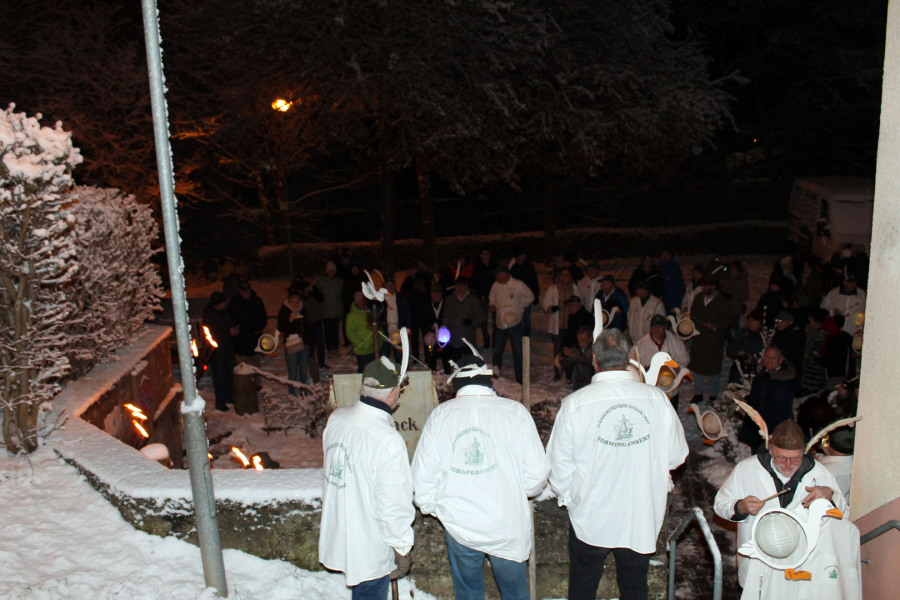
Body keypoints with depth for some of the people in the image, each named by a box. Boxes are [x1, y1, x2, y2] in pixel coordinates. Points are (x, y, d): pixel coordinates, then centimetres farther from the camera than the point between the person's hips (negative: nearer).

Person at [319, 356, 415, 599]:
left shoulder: (336, 418, -10)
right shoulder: (389, 442, -32)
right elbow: (394, 507, -25)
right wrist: (403, 550, -10)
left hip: (336, 533, 7)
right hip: (370, 551, -6)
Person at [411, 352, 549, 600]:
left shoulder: (440, 415, -4)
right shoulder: (514, 411, -9)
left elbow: (423, 474, -2)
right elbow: (537, 471, -9)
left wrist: (431, 506, 16)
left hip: (458, 525, 1)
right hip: (508, 525, -1)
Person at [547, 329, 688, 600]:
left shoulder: (574, 404, -17)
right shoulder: (658, 399, -12)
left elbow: (560, 465, -11)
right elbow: (677, 456, -2)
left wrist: (568, 496, 9)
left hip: (590, 519, -1)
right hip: (642, 519, 2)